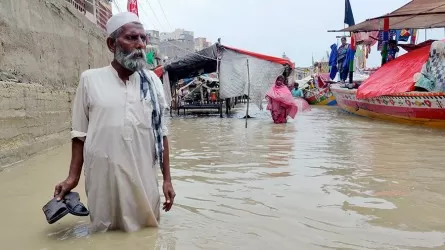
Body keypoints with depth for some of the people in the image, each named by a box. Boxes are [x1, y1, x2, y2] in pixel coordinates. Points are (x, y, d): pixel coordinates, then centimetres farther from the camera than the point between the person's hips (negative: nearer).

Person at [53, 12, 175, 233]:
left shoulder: (152, 81, 2)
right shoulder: (90, 79, -3)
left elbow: (161, 133, 5)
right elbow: (80, 133, 4)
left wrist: (167, 179, 4)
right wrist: (73, 177, 3)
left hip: (144, 180, 2)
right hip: (103, 180, -1)